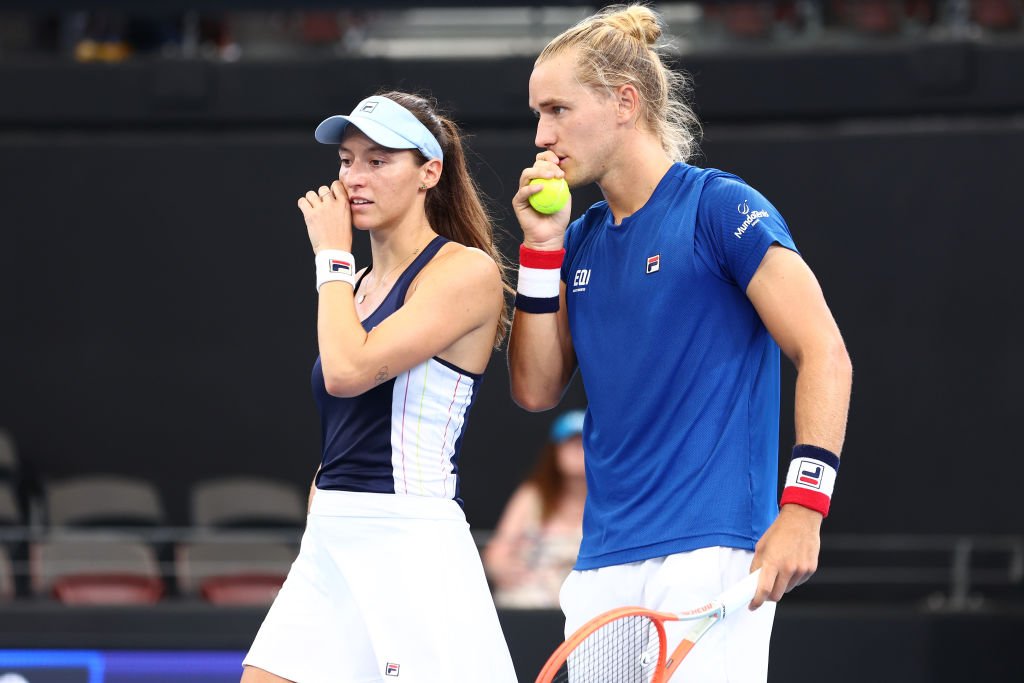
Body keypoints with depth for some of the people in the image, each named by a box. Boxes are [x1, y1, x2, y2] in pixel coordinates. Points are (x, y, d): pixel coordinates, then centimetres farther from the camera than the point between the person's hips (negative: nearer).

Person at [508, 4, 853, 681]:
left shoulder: (720, 207, -5)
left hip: (709, 552, -7)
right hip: (603, 567, 7)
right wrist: (542, 247, 6)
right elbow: (537, 390, 14)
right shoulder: (581, 239, 16)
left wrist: (802, 505, -20)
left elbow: (824, 354, -9)